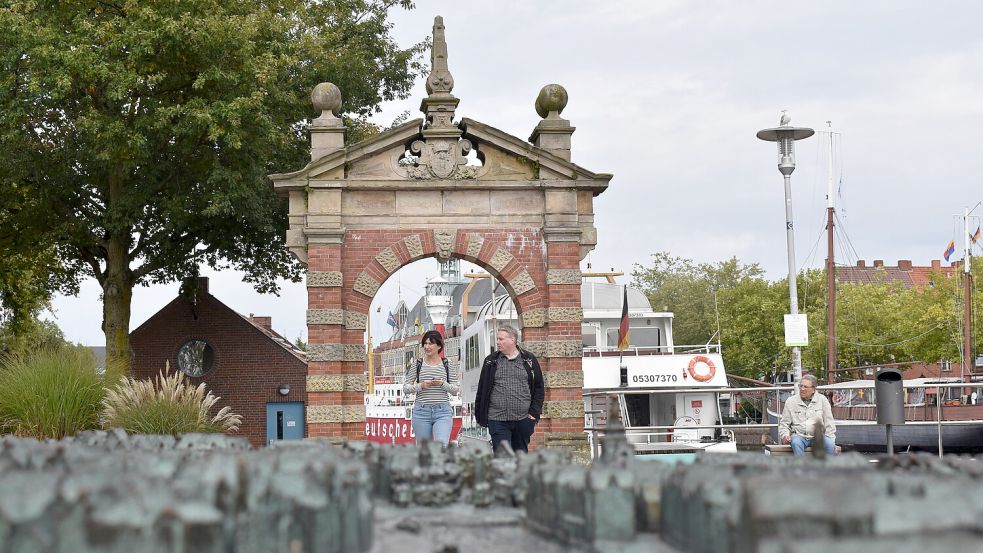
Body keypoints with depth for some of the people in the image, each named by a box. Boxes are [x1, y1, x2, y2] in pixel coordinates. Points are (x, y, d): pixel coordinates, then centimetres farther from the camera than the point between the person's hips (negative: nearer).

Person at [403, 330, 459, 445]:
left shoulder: (446, 365, 6)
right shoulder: (417, 365, 5)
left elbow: (455, 390, 6)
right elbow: (405, 388, 5)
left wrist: (443, 384, -12)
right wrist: (420, 386, -13)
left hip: (443, 411, -1)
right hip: (422, 411, 1)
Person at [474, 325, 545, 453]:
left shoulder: (529, 360, 5)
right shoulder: (491, 362, 7)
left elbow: (539, 388, 7)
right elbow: (481, 391, 9)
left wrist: (534, 413, -2)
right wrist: (480, 416, 5)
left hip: (523, 419, 1)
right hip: (497, 420, 0)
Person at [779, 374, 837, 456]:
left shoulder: (822, 400, 10)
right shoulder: (791, 401, 9)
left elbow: (829, 422, 11)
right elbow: (784, 423, 12)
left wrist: (829, 437, -1)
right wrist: (785, 435, -8)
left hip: (818, 436, 0)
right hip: (799, 436, 0)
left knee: (830, 444, -30)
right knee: (796, 442, -34)